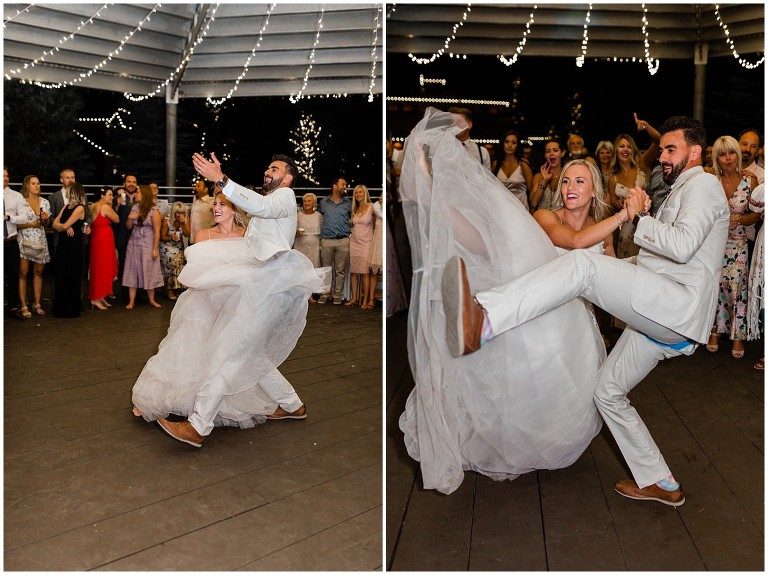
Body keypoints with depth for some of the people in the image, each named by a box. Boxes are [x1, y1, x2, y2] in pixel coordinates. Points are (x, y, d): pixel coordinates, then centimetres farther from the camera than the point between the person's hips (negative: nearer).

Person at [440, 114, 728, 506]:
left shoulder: (703, 184, 3)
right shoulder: (678, 193, 35)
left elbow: (682, 246, -17)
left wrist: (639, 219, -7)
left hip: (681, 303, -11)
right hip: (656, 320, 11)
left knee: (582, 265, -32)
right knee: (608, 393, 14)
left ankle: (482, 322, -54)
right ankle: (662, 485, 26)